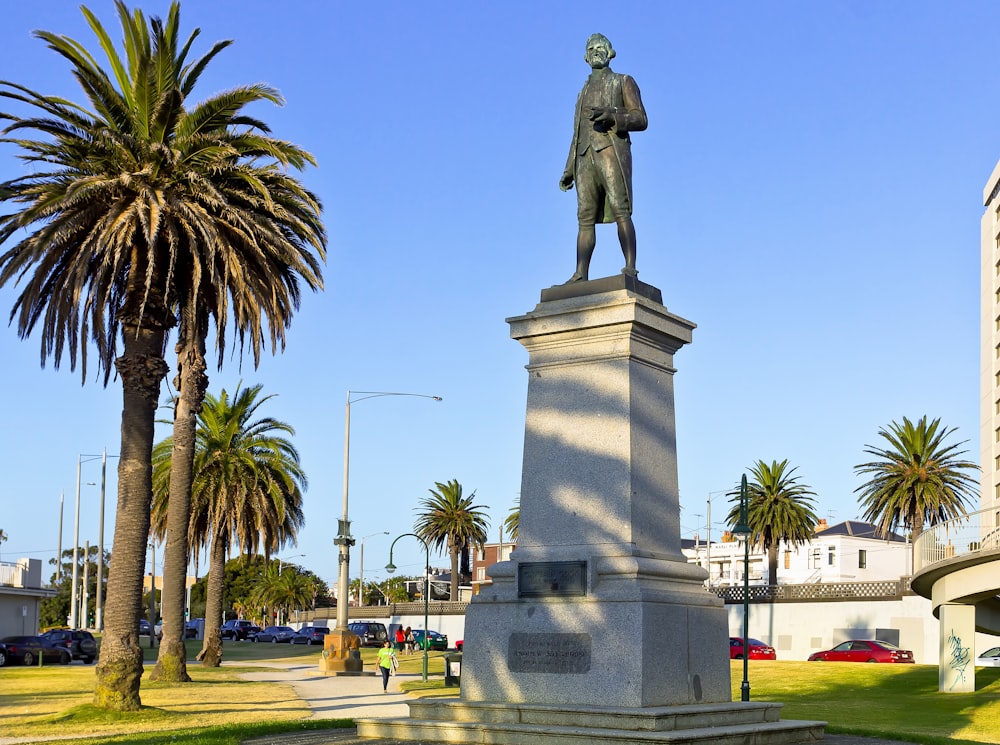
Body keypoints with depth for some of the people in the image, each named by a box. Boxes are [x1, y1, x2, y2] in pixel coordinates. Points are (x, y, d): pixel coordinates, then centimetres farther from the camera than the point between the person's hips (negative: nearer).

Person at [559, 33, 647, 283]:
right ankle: (580, 276, -12)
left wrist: (611, 116, -16)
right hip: (585, 156, 5)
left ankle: (630, 268, -26)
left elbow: (641, 119, 2)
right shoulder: (584, 92, 31)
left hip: (611, 150, -5)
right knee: (585, 218, -5)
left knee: (620, 211, -18)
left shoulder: (623, 82, 15)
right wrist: (568, 171, 17)